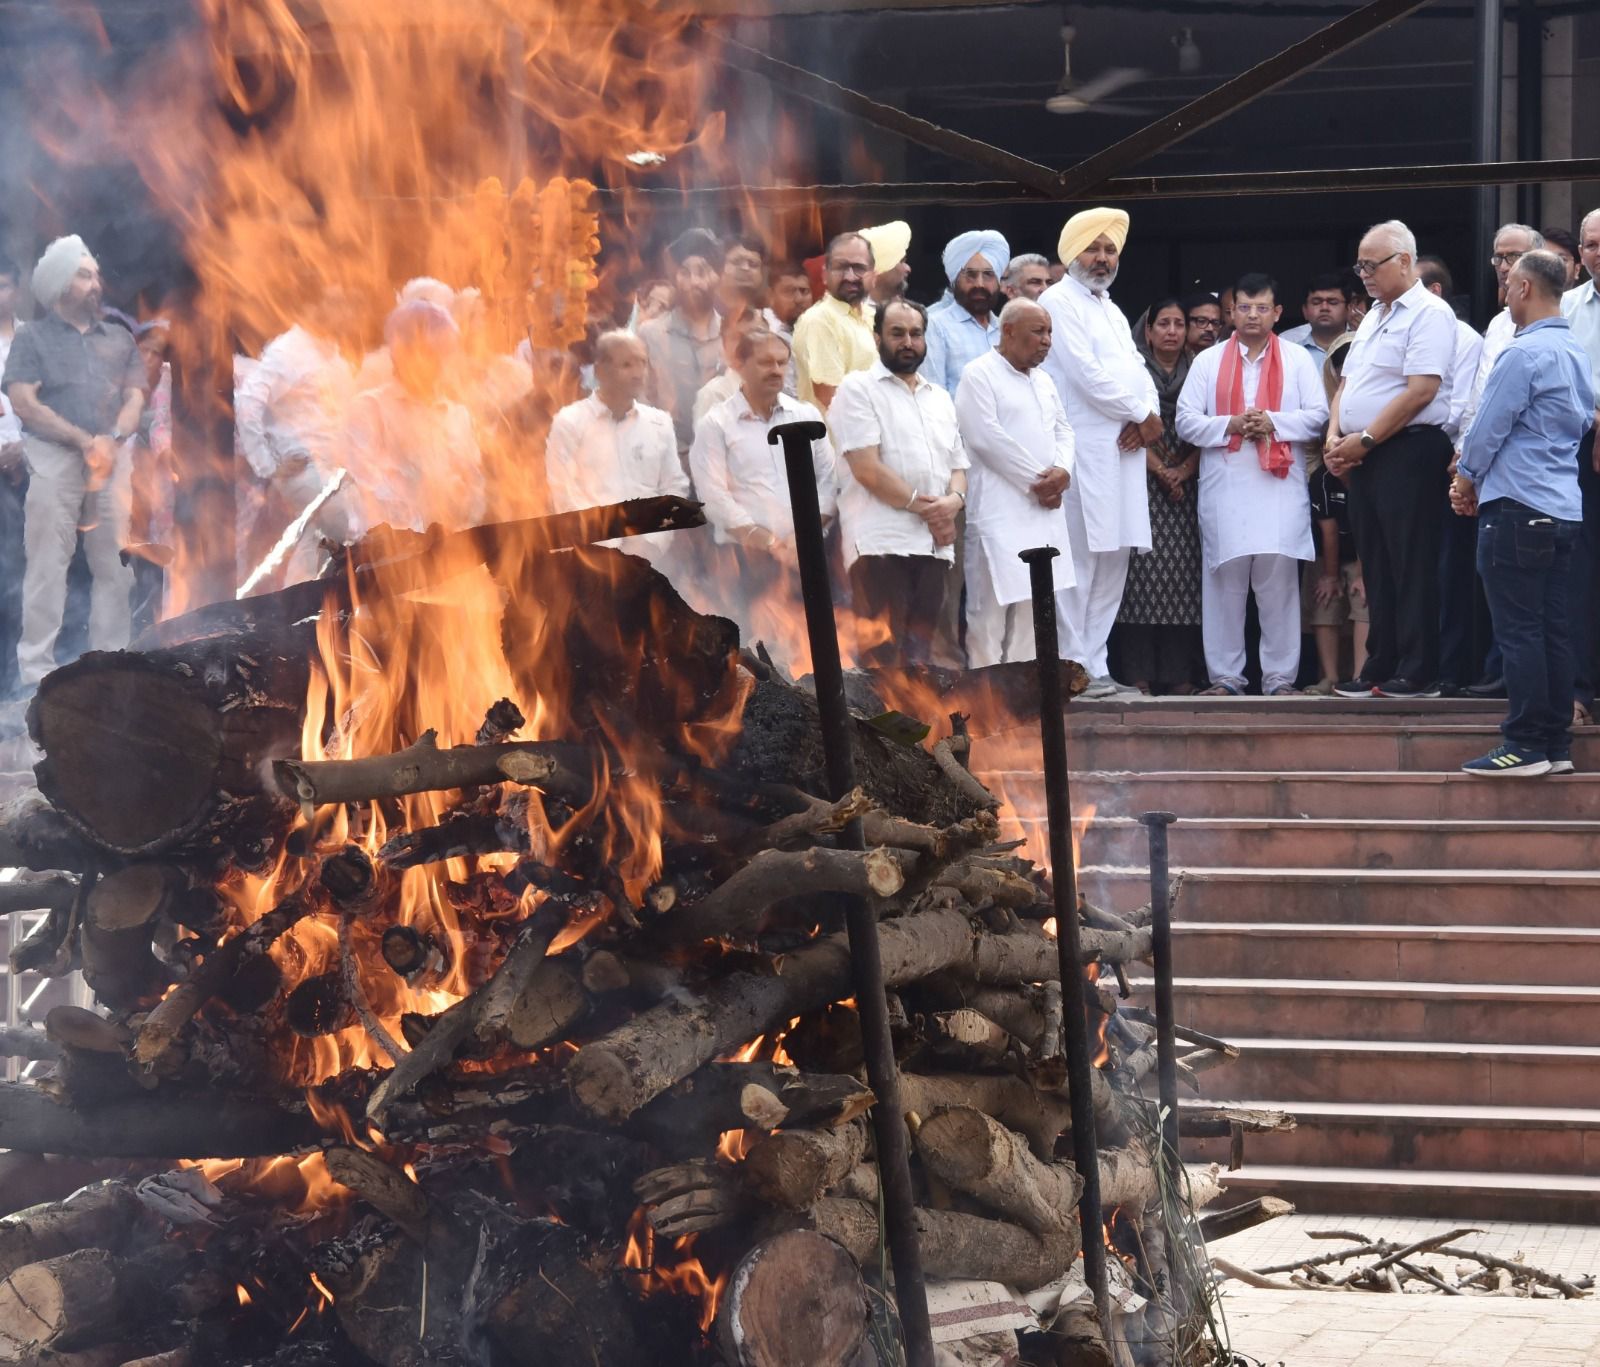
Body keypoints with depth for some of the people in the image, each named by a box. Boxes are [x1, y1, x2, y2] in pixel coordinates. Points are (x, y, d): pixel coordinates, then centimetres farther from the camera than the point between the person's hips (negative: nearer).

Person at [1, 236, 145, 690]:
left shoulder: (119, 340, 19)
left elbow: (134, 398, 12)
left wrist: (111, 439, -9)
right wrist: (83, 440, -12)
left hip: (111, 458, 4)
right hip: (53, 457, -4)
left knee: (116, 565, 2)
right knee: (47, 565, -7)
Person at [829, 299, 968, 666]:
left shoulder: (940, 398, 23)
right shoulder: (858, 389, 2)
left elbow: (958, 468, 20)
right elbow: (868, 470, -8)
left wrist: (953, 501, -3)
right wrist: (924, 507, -7)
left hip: (935, 545, 6)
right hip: (880, 542, -6)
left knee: (919, 655, 4)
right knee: (881, 655, -14)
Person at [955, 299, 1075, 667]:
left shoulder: (1043, 382, 20)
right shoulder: (979, 375, -6)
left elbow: (1063, 430, 20)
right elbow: (986, 437, -14)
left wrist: (1062, 470, -3)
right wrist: (1037, 479, -12)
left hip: (1043, 509, 8)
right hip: (1000, 509, -8)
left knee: (1034, 604, 7)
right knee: (992, 604, -9)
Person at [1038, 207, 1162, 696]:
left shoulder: (1111, 311, 24)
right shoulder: (1059, 301, -3)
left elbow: (1137, 372, 18)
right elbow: (1086, 373, -12)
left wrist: (1145, 417, -4)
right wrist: (1143, 415, -6)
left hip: (1122, 450, 9)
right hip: (1084, 450, -9)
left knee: (1114, 560, 7)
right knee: (1079, 563, -11)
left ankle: (1096, 664, 11)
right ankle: (1072, 668, -11)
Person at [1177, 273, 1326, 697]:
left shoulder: (1297, 360, 12)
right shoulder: (1208, 361, 13)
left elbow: (1318, 416, 4)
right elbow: (1186, 421, 6)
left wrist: (1273, 423, -10)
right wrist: (1230, 424, -9)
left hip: (1280, 487, -1)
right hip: (1224, 488, 1)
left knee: (1279, 581, -4)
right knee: (1224, 581, 0)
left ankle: (1280, 677, 0)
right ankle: (1225, 675, 5)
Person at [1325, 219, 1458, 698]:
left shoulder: (1428, 314, -9)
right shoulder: (1373, 317, 20)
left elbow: (1421, 390, -18)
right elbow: (1347, 384, 22)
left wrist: (1364, 440, -15)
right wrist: (1335, 438, 4)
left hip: (1408, 451, -9)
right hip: (1363, 458, 9)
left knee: (1411, 569, -7)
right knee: (1376, 569, 10)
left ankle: (1417, 673, -5)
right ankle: (1379, 669, 13)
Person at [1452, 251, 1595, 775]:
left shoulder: (1524, 353, -15)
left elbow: (1490, 426, -12)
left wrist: (1466, 478, 8)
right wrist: (1479, 477, 19)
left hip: (1517, 506, -9)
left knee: (1519, 629, -5)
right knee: (1554, 629, 9)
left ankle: (1526, 746, -5)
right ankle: (1557, 744, 11)